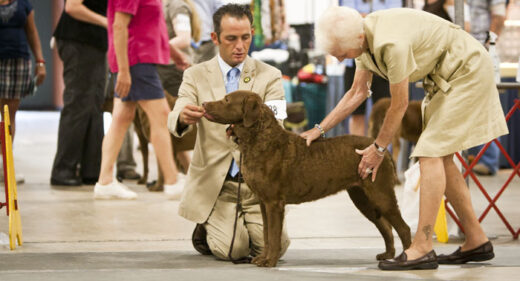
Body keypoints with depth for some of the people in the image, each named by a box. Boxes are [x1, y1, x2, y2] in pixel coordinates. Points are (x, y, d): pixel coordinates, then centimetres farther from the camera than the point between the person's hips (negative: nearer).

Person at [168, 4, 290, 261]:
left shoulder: (269, 76, 4)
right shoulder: (196, 75, 3)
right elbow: (174, 121, -13)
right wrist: (183, 118, -39)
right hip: (214, 182, -1)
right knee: (233, 248, -21)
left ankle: (250, 227, 19)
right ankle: (206, 229, 15)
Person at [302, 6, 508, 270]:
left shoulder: (392, 43, -33)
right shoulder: (363, 38, -4)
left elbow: (399, 104, -21)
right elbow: (358, 92, 9)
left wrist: (378, 148, -8)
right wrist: (320, 128, 7)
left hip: (468, 71, -10)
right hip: (444, 78, 10)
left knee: (431, 152, -16)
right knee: (440, 157, 8)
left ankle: (422, 248, -18)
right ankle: (476, 241, 15)